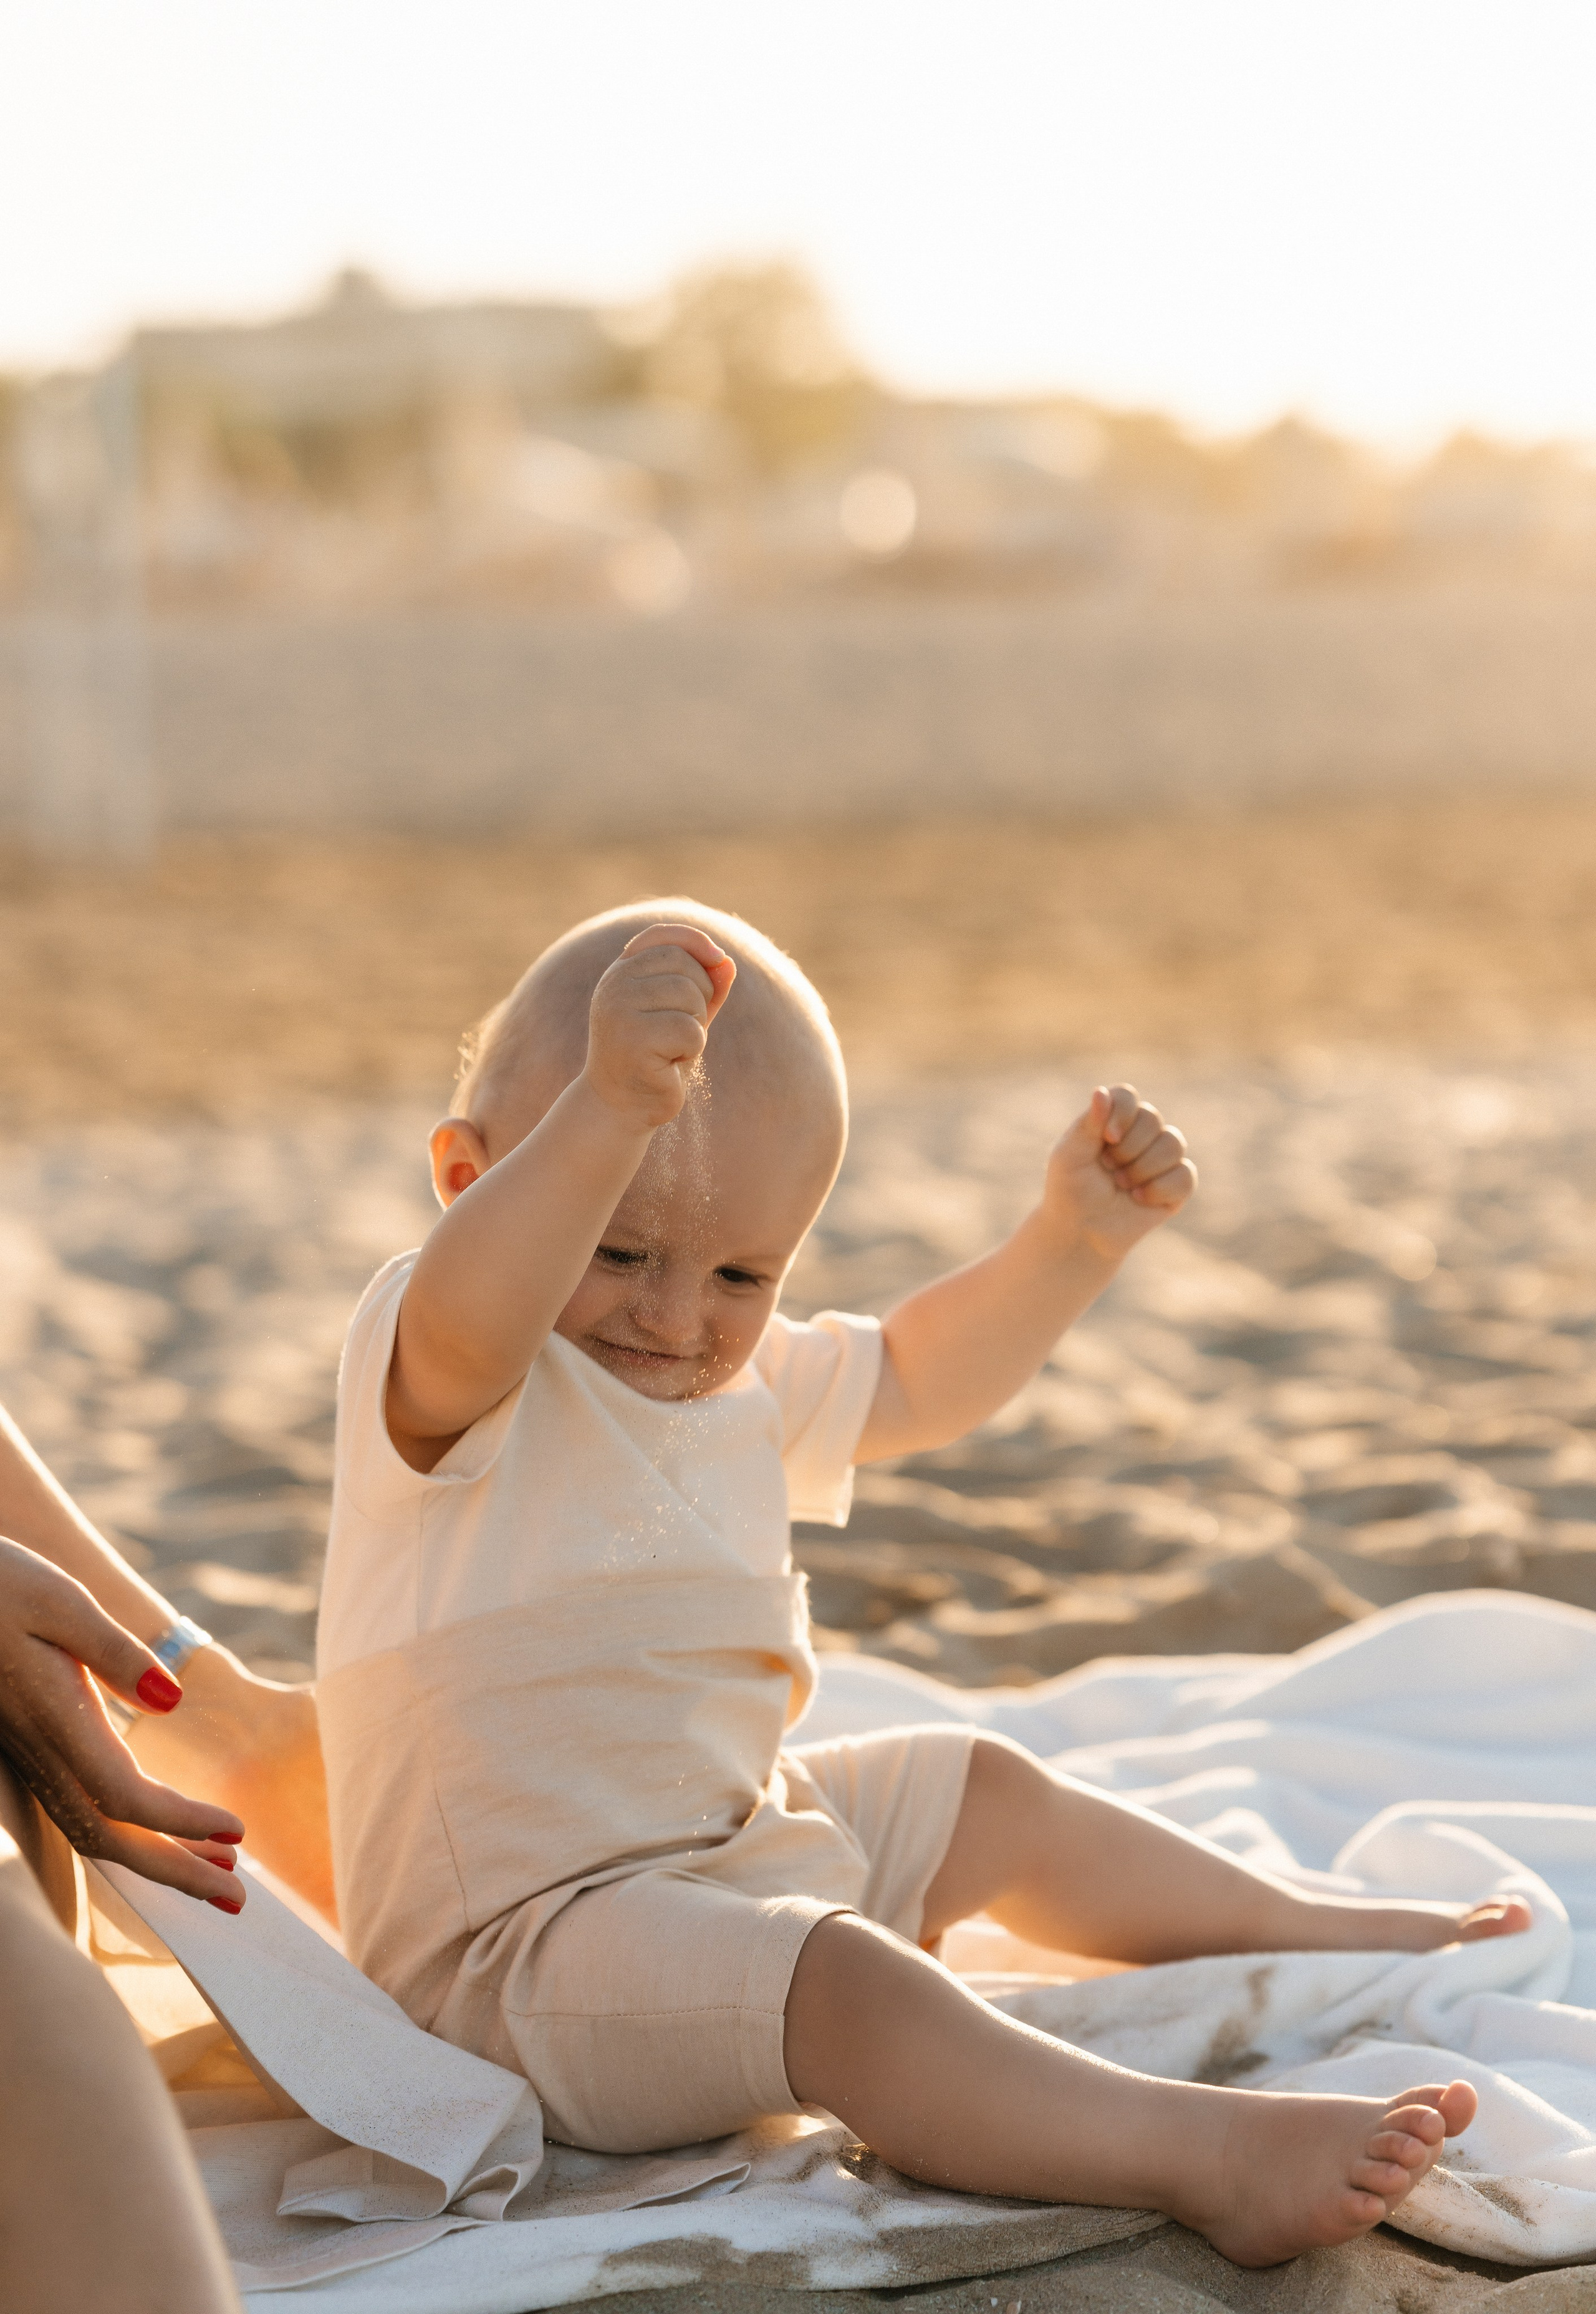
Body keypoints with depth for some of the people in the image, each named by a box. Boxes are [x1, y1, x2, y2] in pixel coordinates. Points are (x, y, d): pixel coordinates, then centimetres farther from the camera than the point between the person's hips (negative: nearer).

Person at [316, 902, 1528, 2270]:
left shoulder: (740, 1381, 8)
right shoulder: (434, 1375, -20)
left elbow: (919, 1379, 25)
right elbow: (467, 1317, -45)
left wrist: (1075, 1237, 11)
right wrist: (613, 1109, -60)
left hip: (729, 1837, 10)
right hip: (524, 1938, -9)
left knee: (992, 1799, 21)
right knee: (841, 1982, -33)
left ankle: (1314, 1931, 41)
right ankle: (1210, 2159, -40)